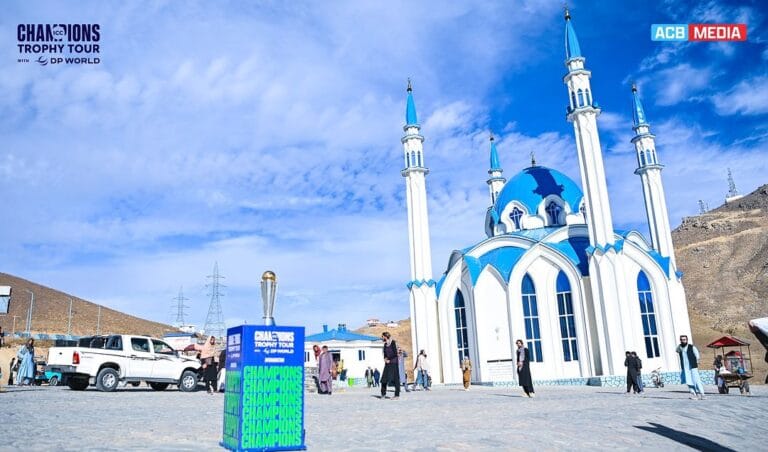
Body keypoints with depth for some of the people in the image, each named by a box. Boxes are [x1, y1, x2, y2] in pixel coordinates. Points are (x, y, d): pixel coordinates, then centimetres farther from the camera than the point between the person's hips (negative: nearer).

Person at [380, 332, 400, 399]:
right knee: (384, 378, 4)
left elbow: (395, 353, -14)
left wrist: (389, 360, -8)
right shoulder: (385, 344, 11)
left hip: (393, 363, -7)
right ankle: (383, 394, 15)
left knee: (395, 378, -4)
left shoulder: (393, 342, -10)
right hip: (387, 363, 7)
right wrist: (385, 359, -4)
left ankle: (397, 395, 2)